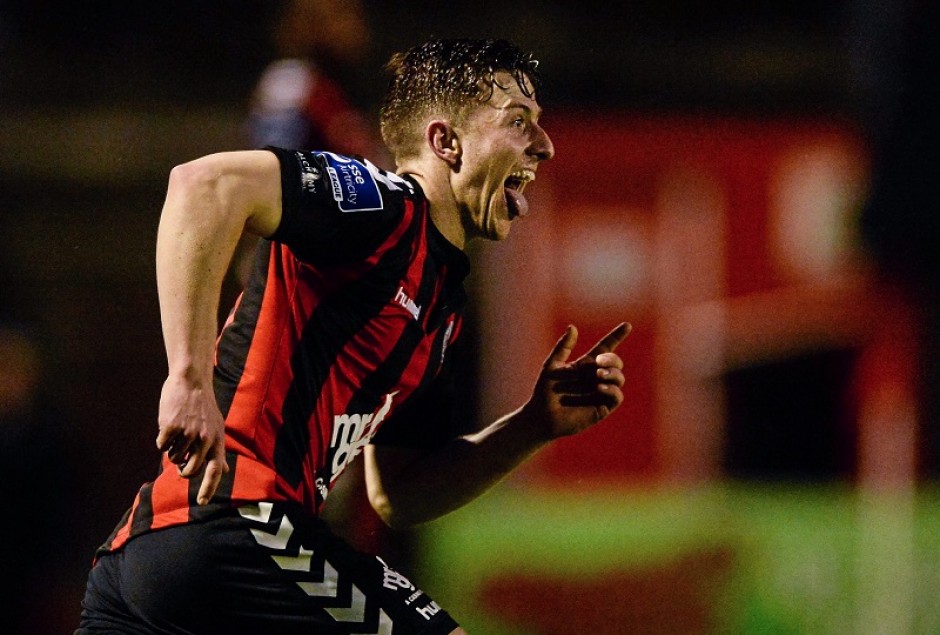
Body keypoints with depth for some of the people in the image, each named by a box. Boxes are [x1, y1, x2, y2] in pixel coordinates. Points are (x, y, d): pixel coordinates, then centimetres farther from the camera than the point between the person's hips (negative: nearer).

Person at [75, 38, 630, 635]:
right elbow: (205, 183, -20)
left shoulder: (442, 305, 23)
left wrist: (536, 424, 13)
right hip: (236, 532, -10)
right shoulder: (387, 205, -5)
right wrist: (191, 378, -26)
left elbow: (397, 494, 25)